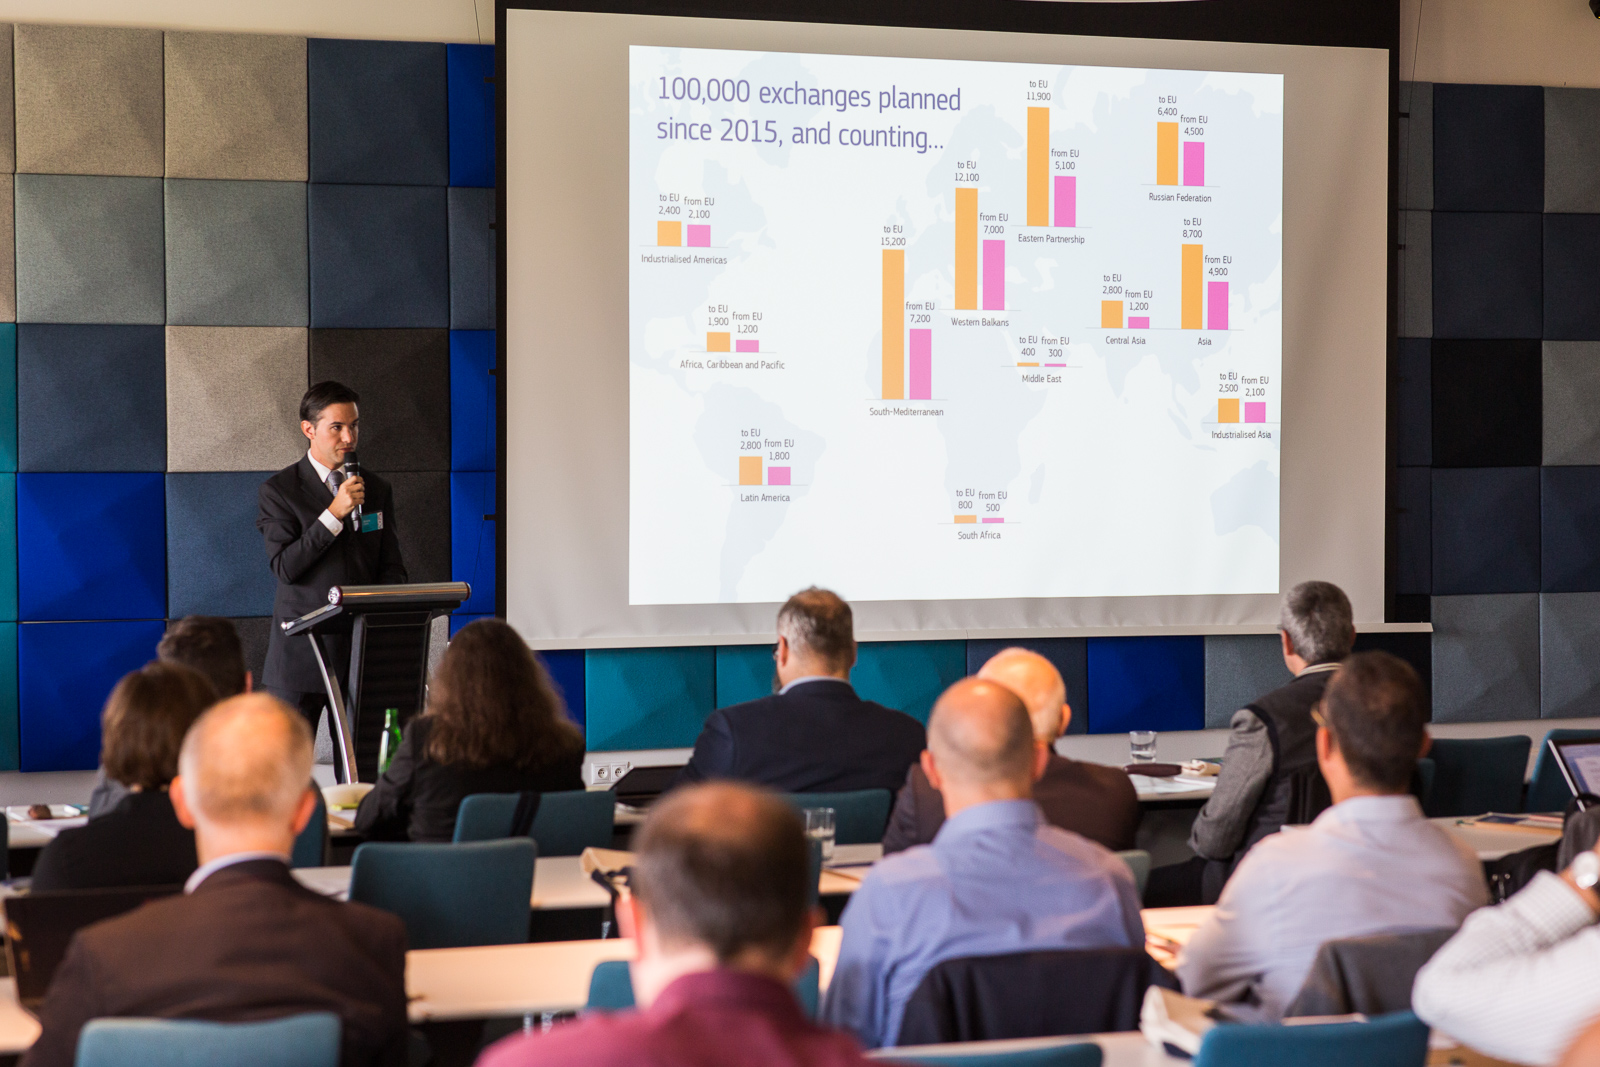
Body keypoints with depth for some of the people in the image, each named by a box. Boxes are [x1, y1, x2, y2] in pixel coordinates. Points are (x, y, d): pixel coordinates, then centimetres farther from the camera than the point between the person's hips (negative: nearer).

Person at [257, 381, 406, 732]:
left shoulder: (376, 489, 13)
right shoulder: (277, 490, 0)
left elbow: (391, 567, 14)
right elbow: (284, 567, -10)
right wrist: (335, 513, -16)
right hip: (301, 650, -3)